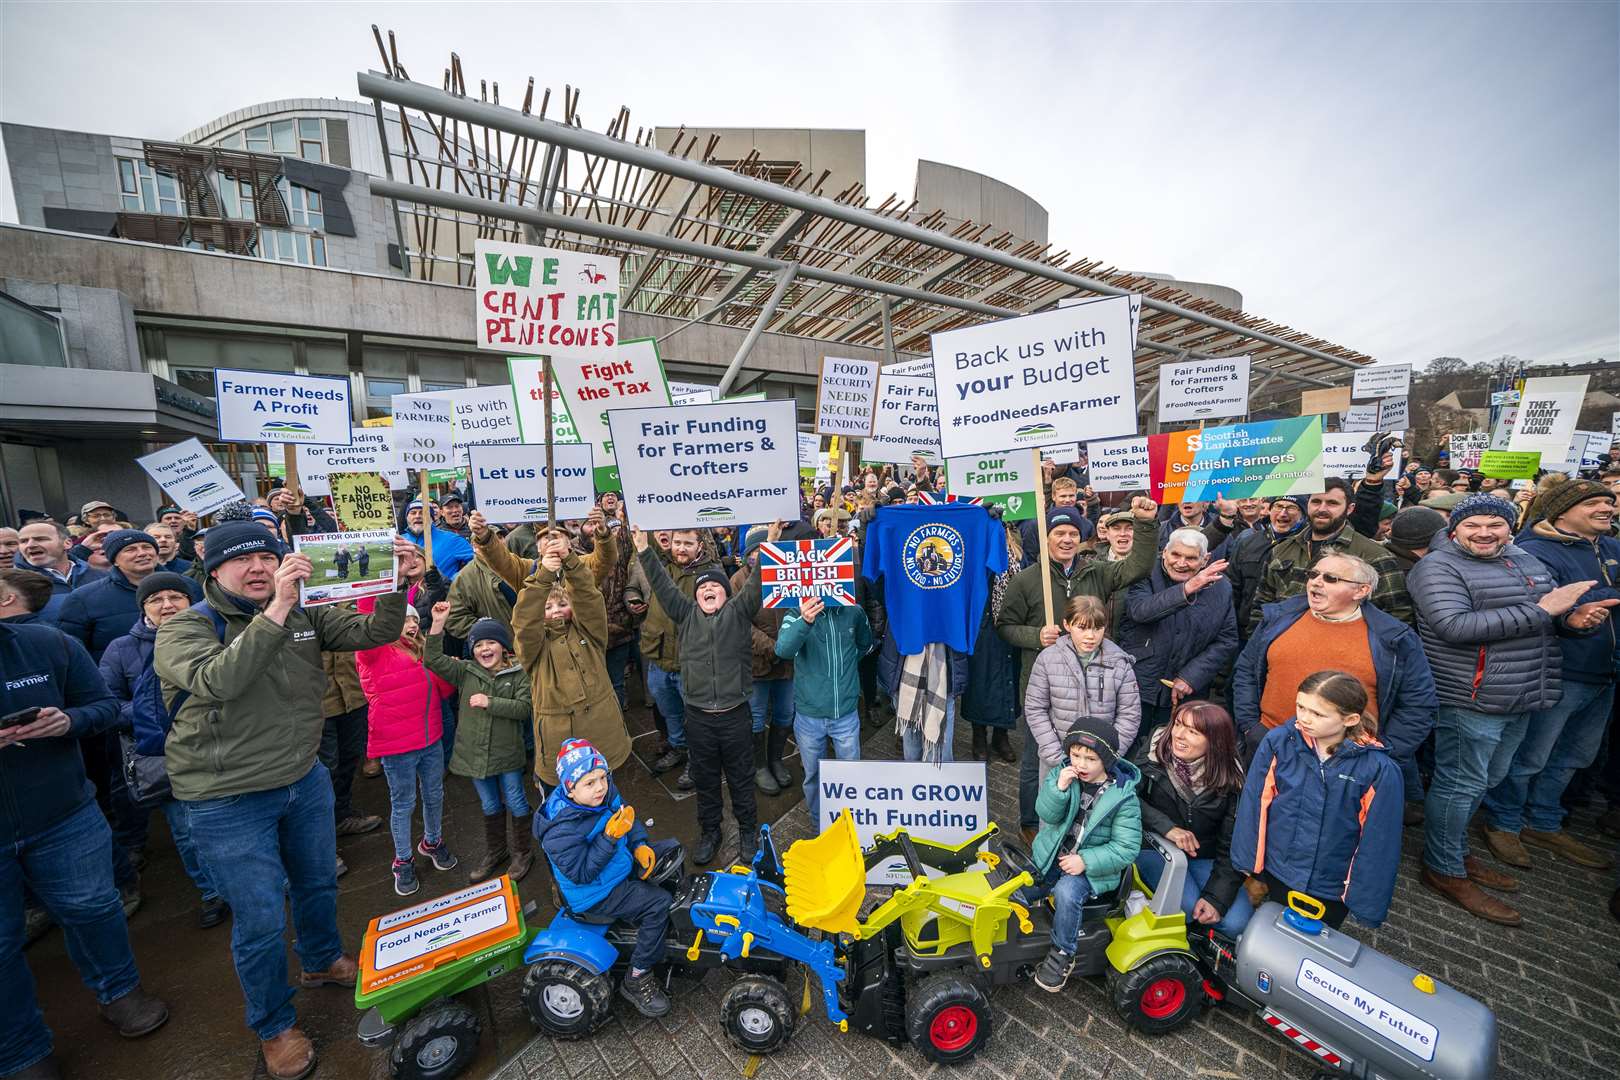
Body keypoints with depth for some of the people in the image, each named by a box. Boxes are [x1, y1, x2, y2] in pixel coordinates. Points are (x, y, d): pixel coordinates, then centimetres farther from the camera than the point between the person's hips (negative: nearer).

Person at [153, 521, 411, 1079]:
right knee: (259, 922, 9)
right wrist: (277, 609, -41)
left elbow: (374, 632, -12)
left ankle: (322, 961, 51)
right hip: (227, 802, -4)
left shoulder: (305, 614, -3)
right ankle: (273, 1027, 35)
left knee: (317, 885, 23)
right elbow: (219, 681, -34)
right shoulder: (183, 628, -15)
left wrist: (394, 583, -29)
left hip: (305, 780, 4)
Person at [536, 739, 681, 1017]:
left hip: (621, 861, 8)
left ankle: (671, 925, 26)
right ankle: (636, 981, 0)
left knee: (671, 849, 9)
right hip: (595, 892, -8)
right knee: (658, 903, -20)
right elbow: (581, 873, -27)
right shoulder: (561, 831, -32)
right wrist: (610, 838, -36)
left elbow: (628, 816, 4)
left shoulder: (605, 792, -12)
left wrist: (640, 845, -10)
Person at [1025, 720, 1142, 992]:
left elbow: (1126, 848, -14)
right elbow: (1047, 814, -12)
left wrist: (1085, 861, -23)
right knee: (1014, 893, -7)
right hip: (1051, 856, 4)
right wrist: (1059, 788, -31)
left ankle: (1062, 954, -5)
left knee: (1066, 893, -29)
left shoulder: (1123, 796, -15)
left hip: (1091, 867, -4)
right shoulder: (1061, 773, -6)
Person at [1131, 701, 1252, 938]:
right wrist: (1166, 827, -27)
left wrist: (1216, 898, -13)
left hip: (1204, 856, 2)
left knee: (1236, 922, -14)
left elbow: (1231, 846, -7)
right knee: (1186, 905, -24)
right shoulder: (1155, 747, -15)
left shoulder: (1231, 778, -11)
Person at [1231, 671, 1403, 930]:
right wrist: (1250, 869, -3)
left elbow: (1378, 844, -10)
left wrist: (1368, 904, -3)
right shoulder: (1278, 742, -18)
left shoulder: (1379, 770, -19)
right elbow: (1254, 806, -9)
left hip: (1331, 889, -1)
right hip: (1275, 874, 1)